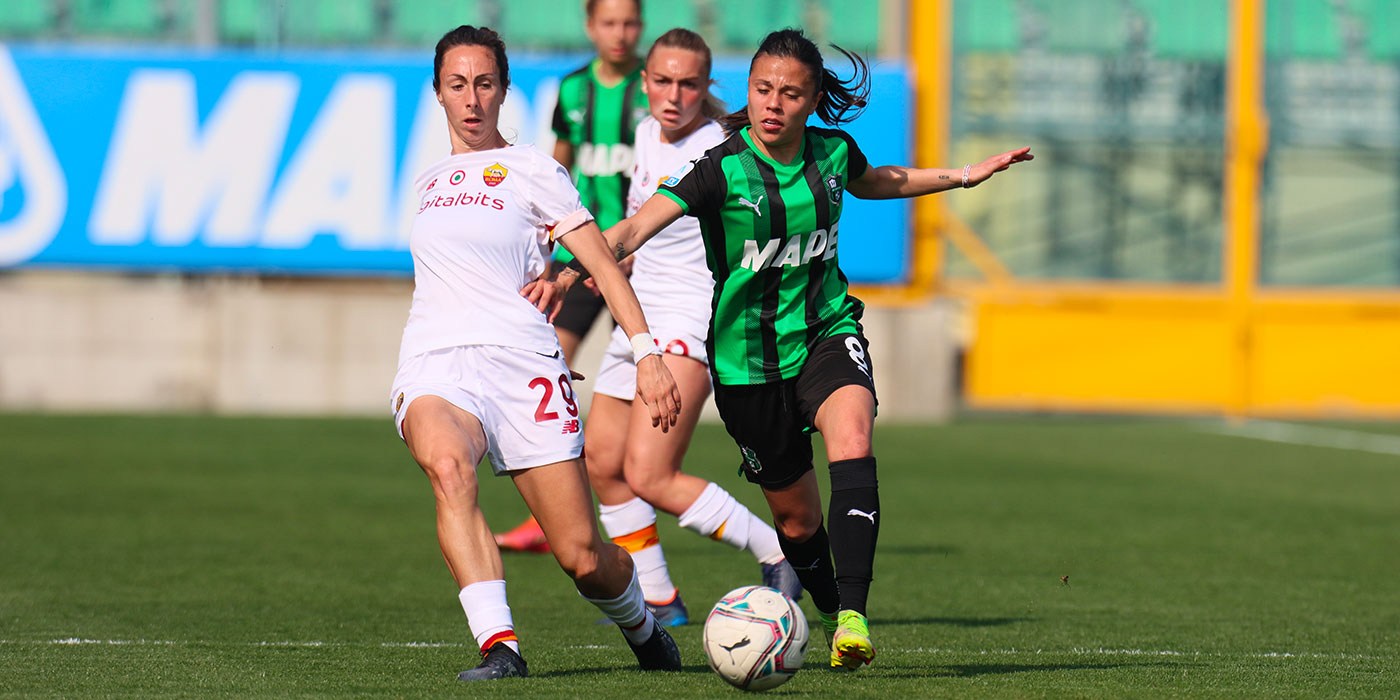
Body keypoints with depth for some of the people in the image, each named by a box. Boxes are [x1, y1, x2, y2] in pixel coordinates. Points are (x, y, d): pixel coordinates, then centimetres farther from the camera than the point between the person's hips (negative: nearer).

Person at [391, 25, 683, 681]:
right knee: (449, 467, -35)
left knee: (583, 558, -6)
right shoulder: (430, 180, 21)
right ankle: (499, 646, -43)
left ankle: (641, 626, 28)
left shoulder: (529, 170, 5)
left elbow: (603, 262, -1)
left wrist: (648, 354, -11)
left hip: (519, 360, -3)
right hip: (434, 370, 3)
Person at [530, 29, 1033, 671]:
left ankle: (854, 618, -37)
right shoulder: (722, 170, -15)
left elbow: (869, 182, 25)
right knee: (796, 517, 6)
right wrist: (574, 271, -44)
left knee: (850, 437, -30)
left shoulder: (833, 153, -2)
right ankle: (832, 617, 36)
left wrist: (963, 176, 25)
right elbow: (635, 228, -27)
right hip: (747, 361, -1)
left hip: (826, 332, 1)